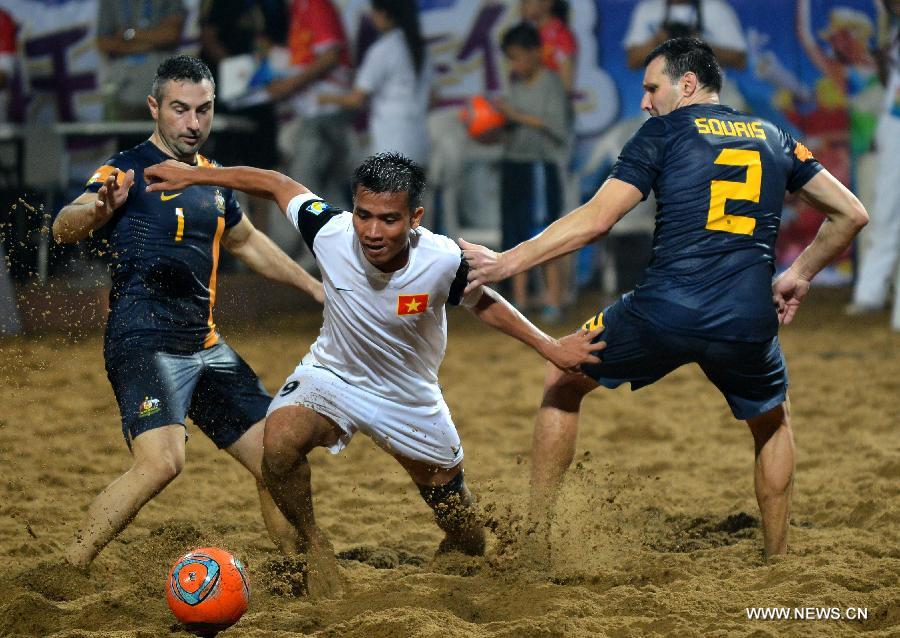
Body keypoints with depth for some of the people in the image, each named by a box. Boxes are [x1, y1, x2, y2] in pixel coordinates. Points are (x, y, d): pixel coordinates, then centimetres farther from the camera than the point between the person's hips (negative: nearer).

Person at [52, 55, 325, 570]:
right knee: (161, 461, -28)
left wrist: (316, 287, 35)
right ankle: (64, 576, -20)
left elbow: (246, 241, 33)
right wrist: (97, 209, -45)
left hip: (206, 347, 7)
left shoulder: (213, 179, 15)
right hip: (144, 341, -7)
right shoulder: (128, 171, -7)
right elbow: (64, 230, -23)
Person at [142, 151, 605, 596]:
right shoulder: (331, 233, -28)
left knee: (469, 544, 9)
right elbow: (275, 184, -10)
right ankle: (315, 548, -7)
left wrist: (550, 348, -6)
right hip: (332, 376, -1)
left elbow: (482, 302, -7)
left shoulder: (444, 262, -29)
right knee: (279, 442, -35)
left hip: (411, 401, 1)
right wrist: (192, 175, -4)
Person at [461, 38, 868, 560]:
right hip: (748, 325, 3)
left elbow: (595, 220, -2)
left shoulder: (664, 133, 6)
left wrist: (506, 263, 2)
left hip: (663, 313, -3)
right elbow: (851, 214, 19)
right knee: (774, 421, 33)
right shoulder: (774, 139, 19)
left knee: (564, 384, 22)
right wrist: (800, 275, 29)